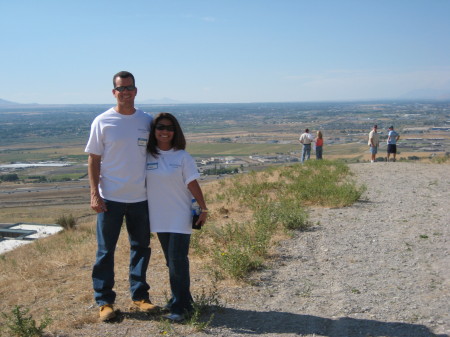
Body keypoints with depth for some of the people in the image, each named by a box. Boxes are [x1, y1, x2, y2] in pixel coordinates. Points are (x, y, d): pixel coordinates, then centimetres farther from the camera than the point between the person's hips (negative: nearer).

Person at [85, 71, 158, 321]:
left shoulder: (147, 120, 4)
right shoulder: (102, 122, -4)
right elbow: (94, 159, -3)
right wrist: (94, 193, -10)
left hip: (141, 197, 3)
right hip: (110, 197, -3)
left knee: (141, 247, 12)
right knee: (106, 250, 4)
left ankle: (140, 296, 26)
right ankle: (104, 301, 15)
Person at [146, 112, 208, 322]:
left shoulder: (182, 157, -6)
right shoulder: (147, 156, 2)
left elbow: (192, 184, -5)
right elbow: (141, 183, 8)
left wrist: (203, 208, -6)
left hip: (180, 217, -4)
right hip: (159, 217, 4)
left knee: (178, 260, -7)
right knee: (171, 260, 14)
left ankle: (180, 306, 1)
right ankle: (180, 298, 28)